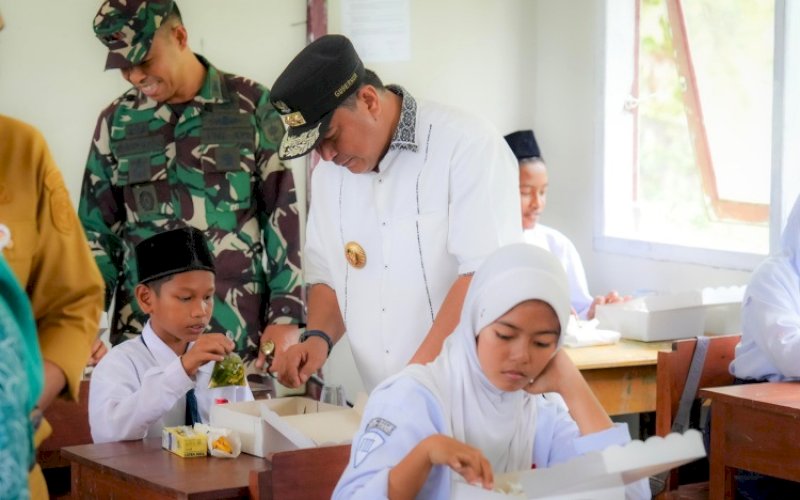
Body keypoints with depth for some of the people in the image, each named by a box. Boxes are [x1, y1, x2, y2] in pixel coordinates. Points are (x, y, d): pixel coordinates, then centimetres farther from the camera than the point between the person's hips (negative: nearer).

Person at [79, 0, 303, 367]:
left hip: (239, 332, -2)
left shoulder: (251, 106, 0)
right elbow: (96, 229, 12)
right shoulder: (117, 120, 8)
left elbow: (282, 216, 1)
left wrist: (285, 315, -4)